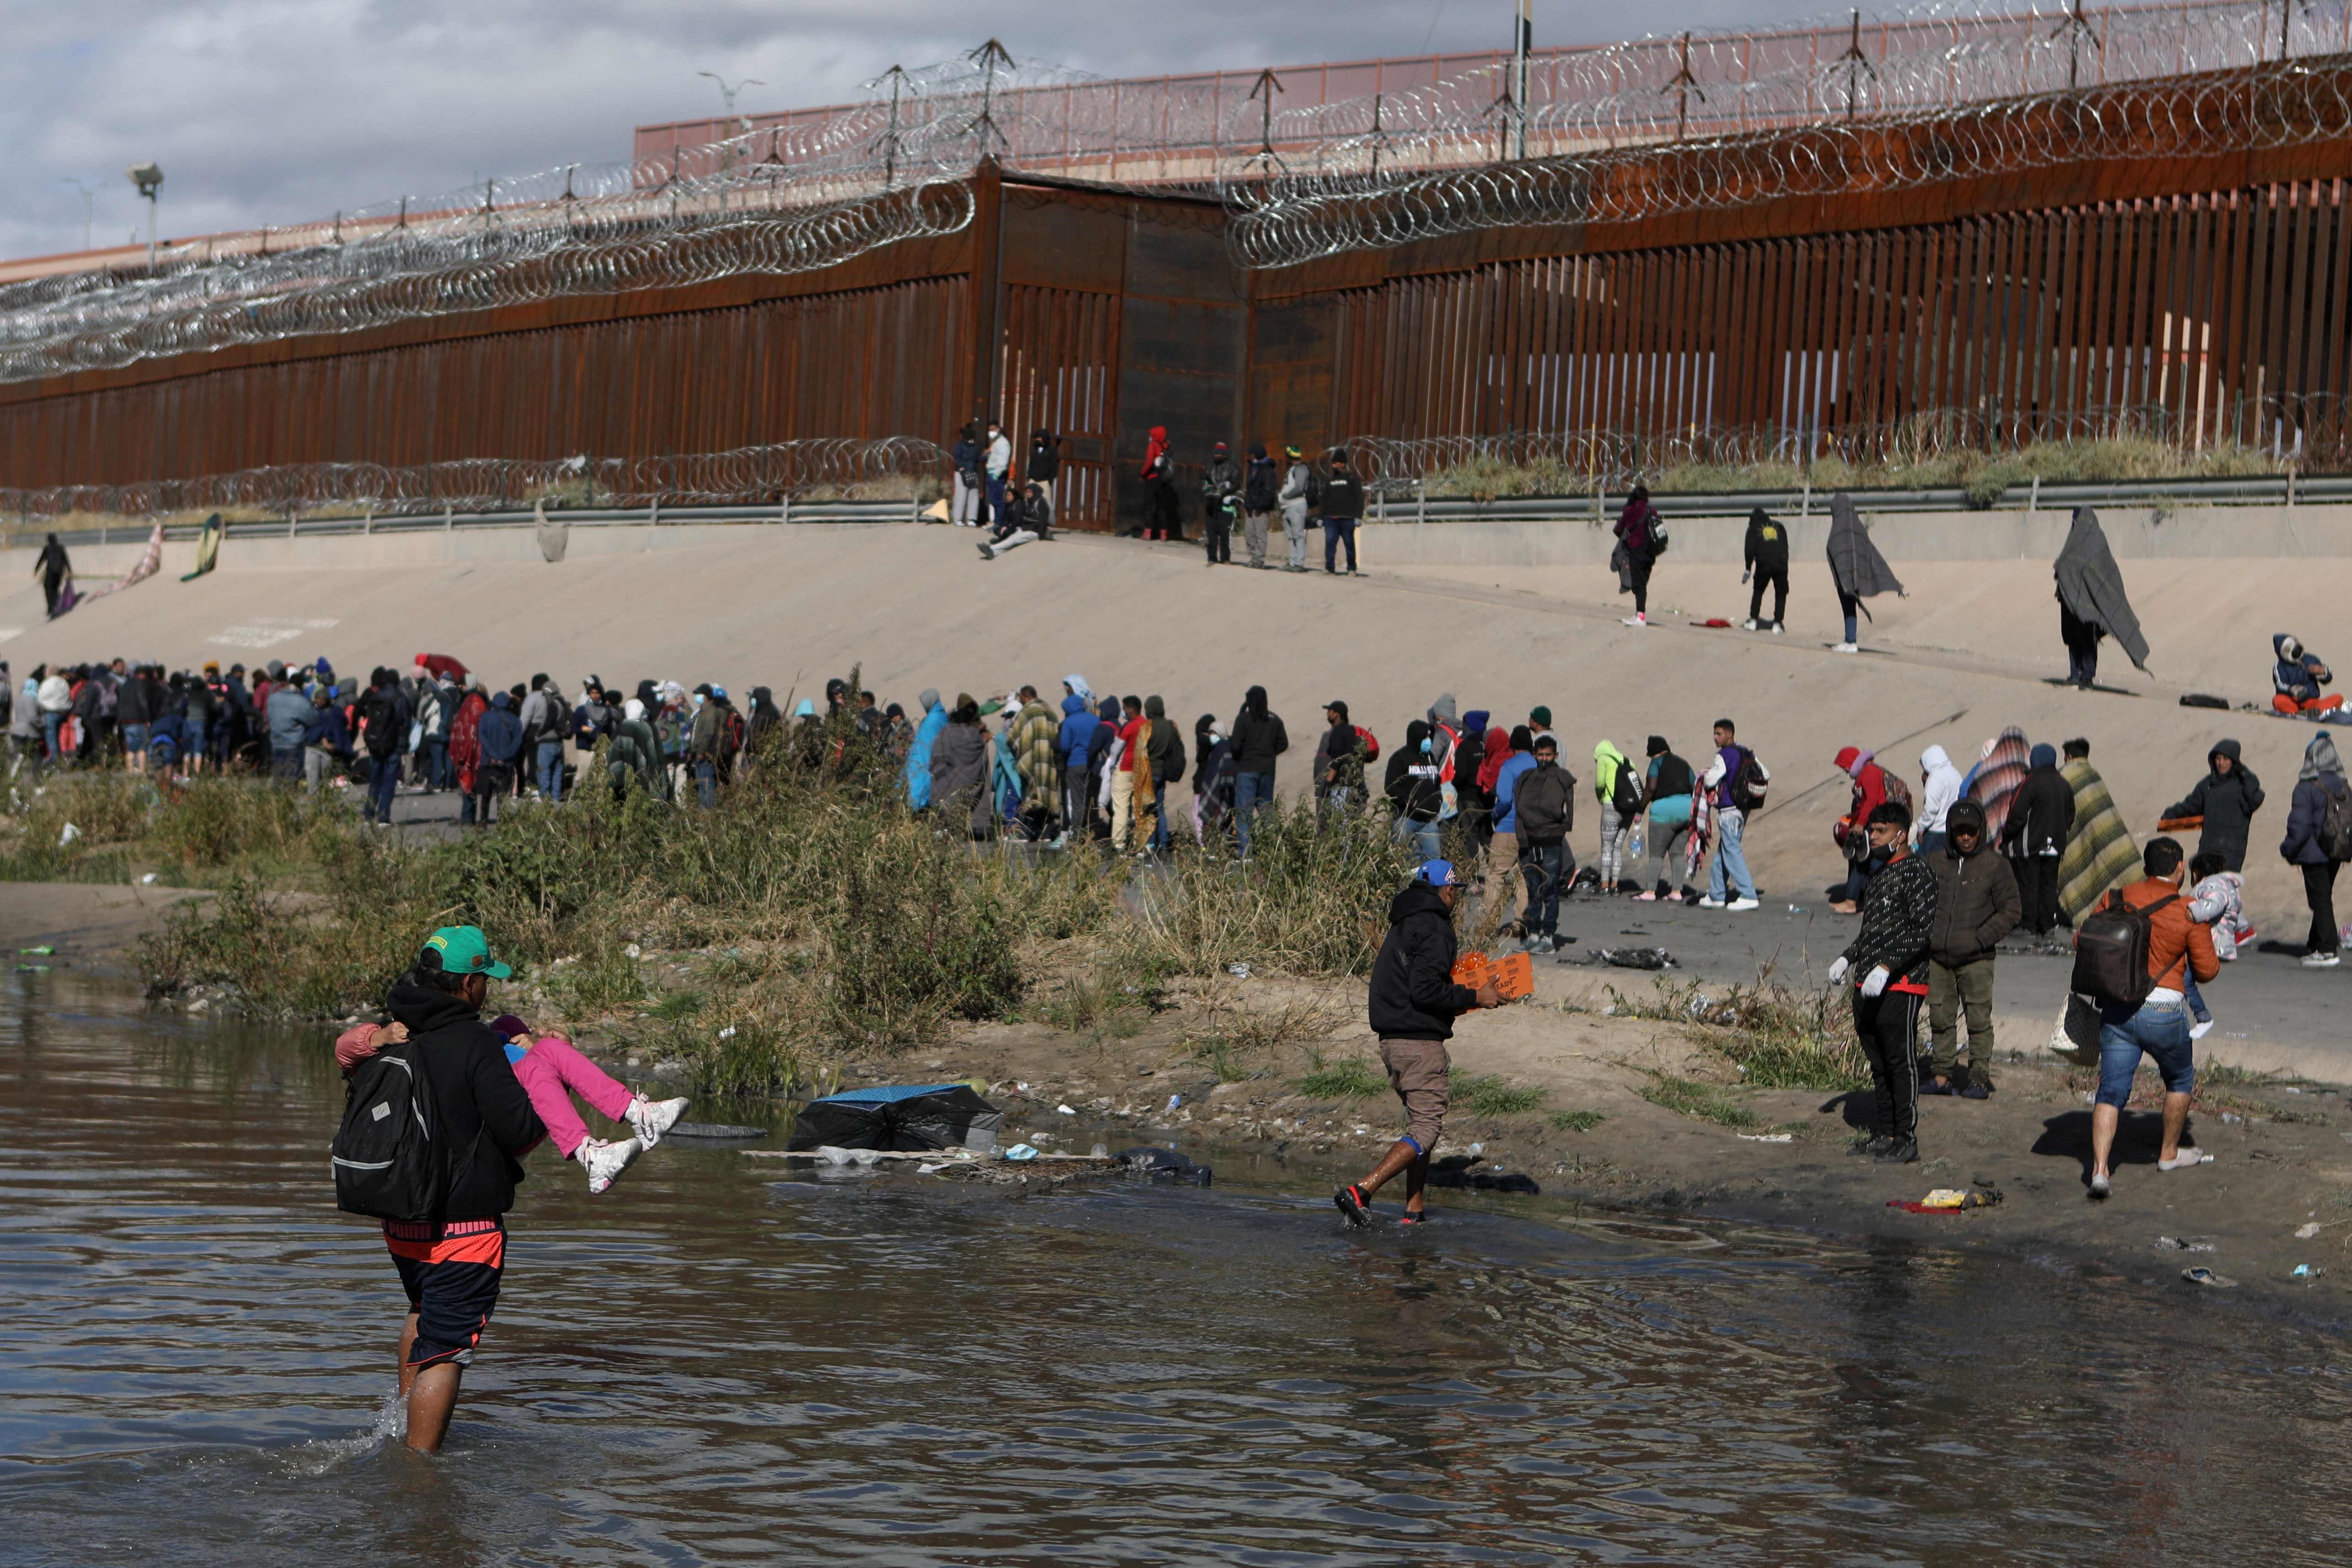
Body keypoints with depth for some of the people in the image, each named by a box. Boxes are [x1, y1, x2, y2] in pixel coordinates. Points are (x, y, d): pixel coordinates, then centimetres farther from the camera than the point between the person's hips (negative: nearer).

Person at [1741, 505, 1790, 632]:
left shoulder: (1754, 529, 11)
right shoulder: (1779, 527, 19)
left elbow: (1750, 550, 2)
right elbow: (1786, 547, 17)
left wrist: (1748, 569, 4)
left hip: (1763, 565, -1)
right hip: (1781, 564, 1)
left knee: (1758, 591, 18)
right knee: (1781, 594, 9)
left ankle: (1753, 622, 14)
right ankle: (1777, 624, 0)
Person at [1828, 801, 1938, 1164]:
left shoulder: (1917, 872, -11)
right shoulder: (1880, 873, 18)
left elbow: (1924, 931, -18)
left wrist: (1886, 967, -24)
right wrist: (1848, 958, 17)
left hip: (1900, 987, -9)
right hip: (1867, 986, 9)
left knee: (1902, 1063, -5)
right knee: (1878, 1063, 14)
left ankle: (1906, 1140, -1)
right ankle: (1882, 1134, 21)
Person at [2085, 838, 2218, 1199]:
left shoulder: (2118, 898, 1)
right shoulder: (2190, 914, -8)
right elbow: (2207, 970, -3)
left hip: (2116, 1009, 2)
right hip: (2163, 1011, -2)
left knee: (2111, 1091, 3)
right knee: (2180, 1078, 24)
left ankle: (2099, 1169, -12)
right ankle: (2170, 1153, 36)